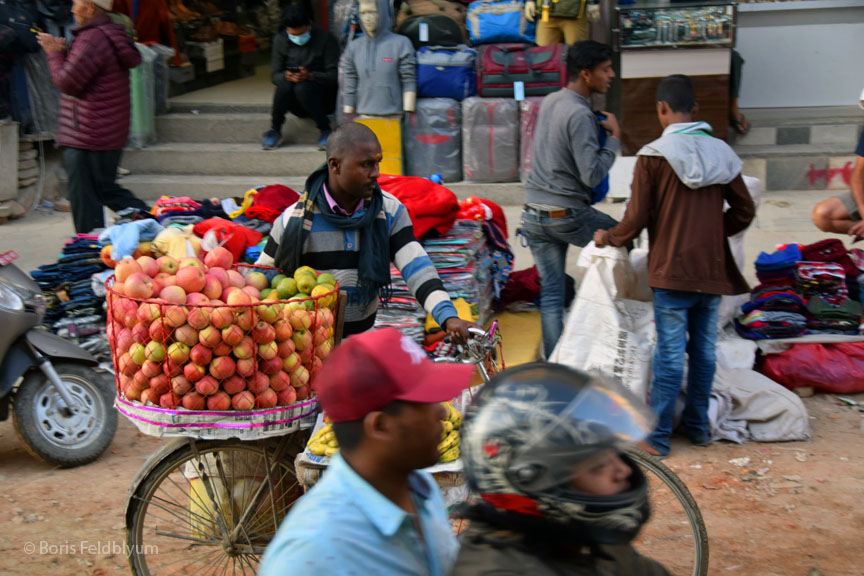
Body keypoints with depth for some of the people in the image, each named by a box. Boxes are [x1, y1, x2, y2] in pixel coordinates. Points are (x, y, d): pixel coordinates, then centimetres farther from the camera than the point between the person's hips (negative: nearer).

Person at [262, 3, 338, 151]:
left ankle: (324, 129, -18)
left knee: (302, 87, -34)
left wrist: (311, 76, -31)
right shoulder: (280, 40, 2)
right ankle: (275, 129, -13)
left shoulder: (325, 39, -7)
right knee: (284, 83, -30)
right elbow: (275, 74, 0)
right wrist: (286, 76, -25)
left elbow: (334, 74, -12)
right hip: (296, 105, 3)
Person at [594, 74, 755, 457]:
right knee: (704, 349, 14)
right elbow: (744, 211, 8)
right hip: (713, 268, 4)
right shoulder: (720, 153, 4)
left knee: (670, 352, 0)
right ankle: (698, 425, 25)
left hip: (673, 269, -4)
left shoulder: (653, 156, -10)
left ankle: (657, 436, 6)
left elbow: (636, 219, -9)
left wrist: (608, 237, 9)